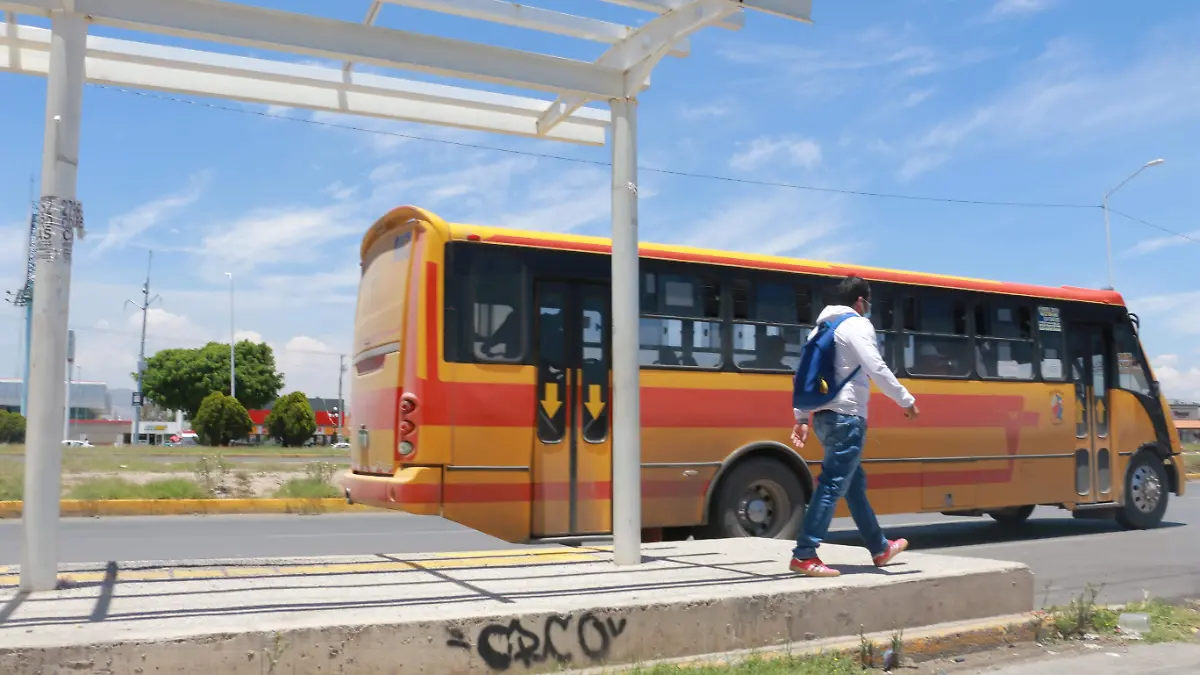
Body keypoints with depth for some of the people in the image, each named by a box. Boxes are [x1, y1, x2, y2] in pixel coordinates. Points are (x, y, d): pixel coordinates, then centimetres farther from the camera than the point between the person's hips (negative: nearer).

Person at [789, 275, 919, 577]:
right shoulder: (857, 325, -6)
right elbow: (877, 369, -14)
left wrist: (800, 418, 17)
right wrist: (907, 400, -4)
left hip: (825, 416, 9)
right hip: (846, 416, -9)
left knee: (854, 483, 18)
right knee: (833, 485, -9)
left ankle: (879, 548, 31)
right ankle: (804, 555, -11)